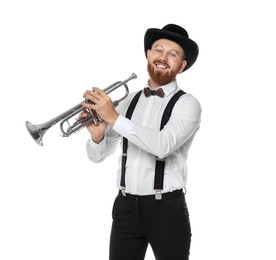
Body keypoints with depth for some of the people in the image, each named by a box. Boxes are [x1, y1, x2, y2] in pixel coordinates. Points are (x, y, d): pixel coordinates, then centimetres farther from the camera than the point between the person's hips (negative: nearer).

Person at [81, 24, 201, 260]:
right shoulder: (130, 101, 9)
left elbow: (163, 145, -23)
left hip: (166, 207, -4)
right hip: (126, 205, 4)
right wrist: (97, 134, -14)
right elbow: (98, 156, 8)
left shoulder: (187, 104, -5)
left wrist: (114, 118, -24)